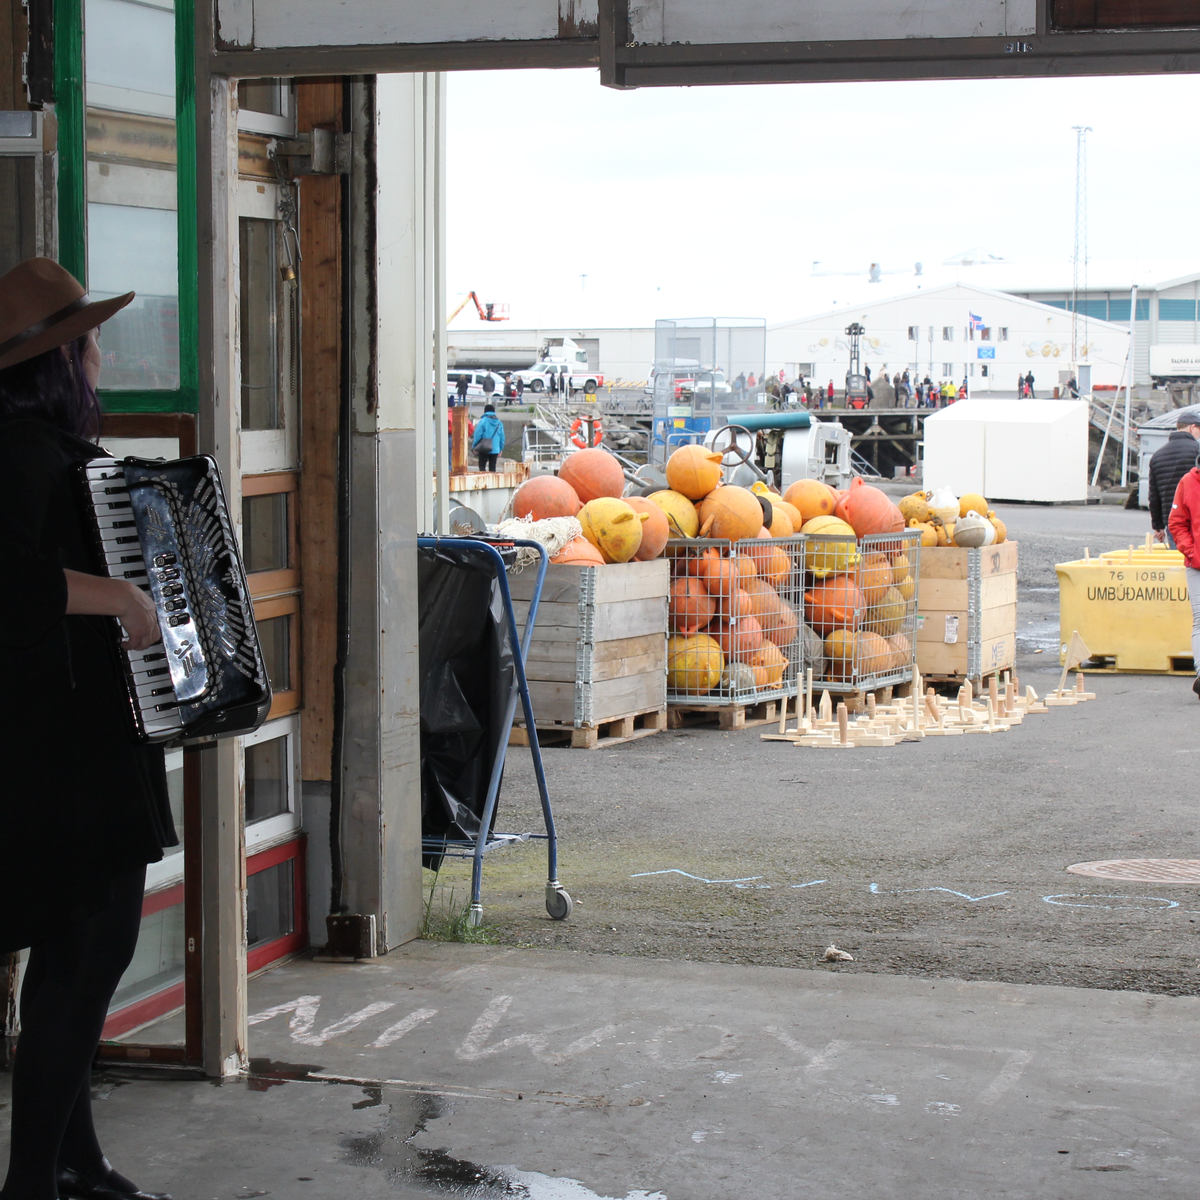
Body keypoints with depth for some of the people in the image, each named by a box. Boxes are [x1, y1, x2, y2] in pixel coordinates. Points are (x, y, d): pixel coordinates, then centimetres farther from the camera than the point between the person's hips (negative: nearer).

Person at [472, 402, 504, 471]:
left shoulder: (483, 421, -7)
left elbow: (478, 435, -9)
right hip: (495, 449, 4)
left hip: (484, 450, -4)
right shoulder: (499, 422, 7)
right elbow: (502, 437, 10)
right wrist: (500, 449, 18)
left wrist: (475, 446, 1)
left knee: (482, 466, 2)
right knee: (492, 467, 9)